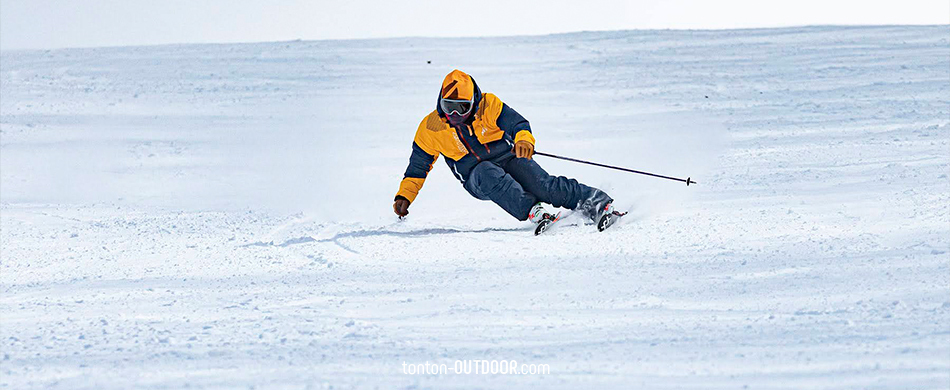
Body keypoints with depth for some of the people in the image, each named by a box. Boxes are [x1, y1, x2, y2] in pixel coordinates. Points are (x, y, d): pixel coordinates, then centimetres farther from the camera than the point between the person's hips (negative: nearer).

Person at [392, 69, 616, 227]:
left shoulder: (488, 105, -5)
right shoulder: (431, 128, 0)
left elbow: (515, 122, -18)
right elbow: (418, 166, 11)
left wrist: (524, 140, -41)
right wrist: (404, 196, 4)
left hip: (507, 158, 0)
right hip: (476, 178, 0)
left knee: (542, 185, -26)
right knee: (490, 174, -36)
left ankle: (594, 201, -26)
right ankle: (530, 210, -51)